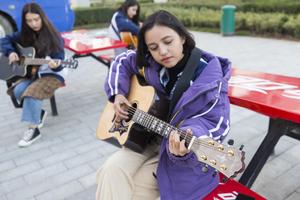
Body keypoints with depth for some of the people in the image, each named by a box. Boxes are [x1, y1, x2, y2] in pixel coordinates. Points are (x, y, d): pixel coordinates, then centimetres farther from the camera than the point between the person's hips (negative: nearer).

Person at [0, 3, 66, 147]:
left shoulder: (53, 37, -12)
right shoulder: (25, 34, 3)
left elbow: (59, 59, -16)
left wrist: (55, 65, -39)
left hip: (51, 74, -5)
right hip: (31, 73, 5)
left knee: (32, 91, -30)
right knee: (18, 90, -22)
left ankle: (33, 129, -17)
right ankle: (38, 112, 3)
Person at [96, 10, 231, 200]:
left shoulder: (209, 76, -19)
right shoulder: (149, 63, -6)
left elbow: (214, 123, -22)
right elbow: (122, 61, 13)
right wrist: (117, 94, -2)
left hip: (185, 150, -4)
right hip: (147, 137, 5)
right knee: (111, 170, -19)